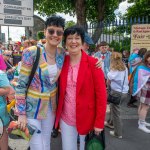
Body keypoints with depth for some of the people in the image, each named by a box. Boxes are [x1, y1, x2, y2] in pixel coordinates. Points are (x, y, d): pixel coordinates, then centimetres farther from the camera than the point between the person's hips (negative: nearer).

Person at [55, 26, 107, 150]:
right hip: (66, 118, 3)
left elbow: (101, 94, -12)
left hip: (87, 119, -3)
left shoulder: (93, 63, -12)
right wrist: (57, 114, 3)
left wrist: (99, 122, -13)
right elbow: (60, 91, 7)